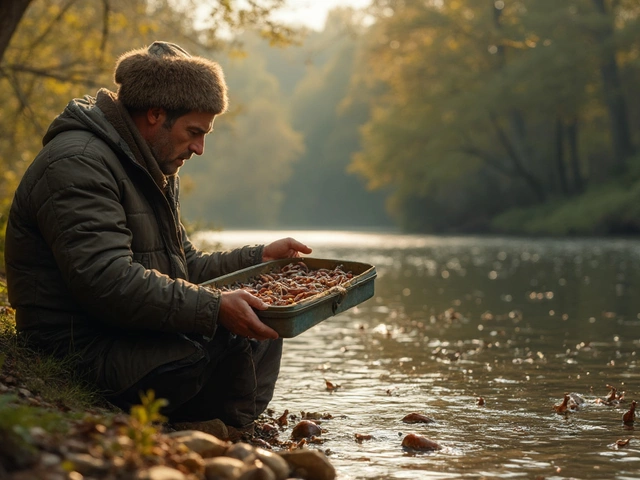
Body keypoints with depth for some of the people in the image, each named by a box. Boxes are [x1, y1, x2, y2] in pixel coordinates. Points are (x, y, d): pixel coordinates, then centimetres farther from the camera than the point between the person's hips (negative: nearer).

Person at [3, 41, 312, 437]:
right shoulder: (77, 165, -16)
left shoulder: (157, 173, 20)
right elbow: (109, 282, -27)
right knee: (230, 351, -29)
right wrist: (214, 309, -31)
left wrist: (260, 259, 11)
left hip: (140, 337, 11)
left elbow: (184, 267, 24)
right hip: (83, 352, -11)